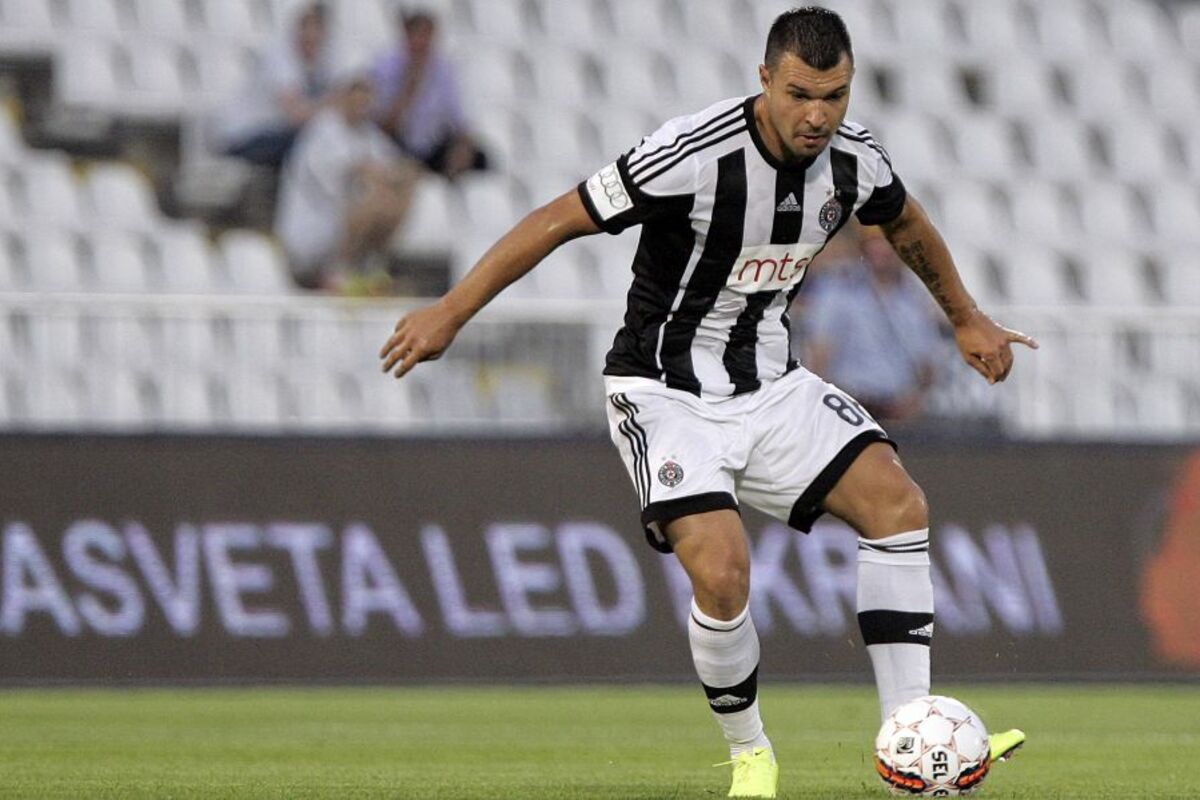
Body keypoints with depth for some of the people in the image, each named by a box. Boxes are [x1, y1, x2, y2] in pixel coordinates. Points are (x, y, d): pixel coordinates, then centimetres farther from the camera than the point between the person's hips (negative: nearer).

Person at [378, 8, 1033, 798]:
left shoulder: (855, 160, -7)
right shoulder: (694, 154, -26)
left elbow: (907, 224, 18)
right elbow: (560, 220, -19)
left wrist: (967, 319, 29)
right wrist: (451, 312, -20)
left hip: (769, 382, 6)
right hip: (667, 394, -6)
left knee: (897, 501, -12)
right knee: (723, 572, -24)